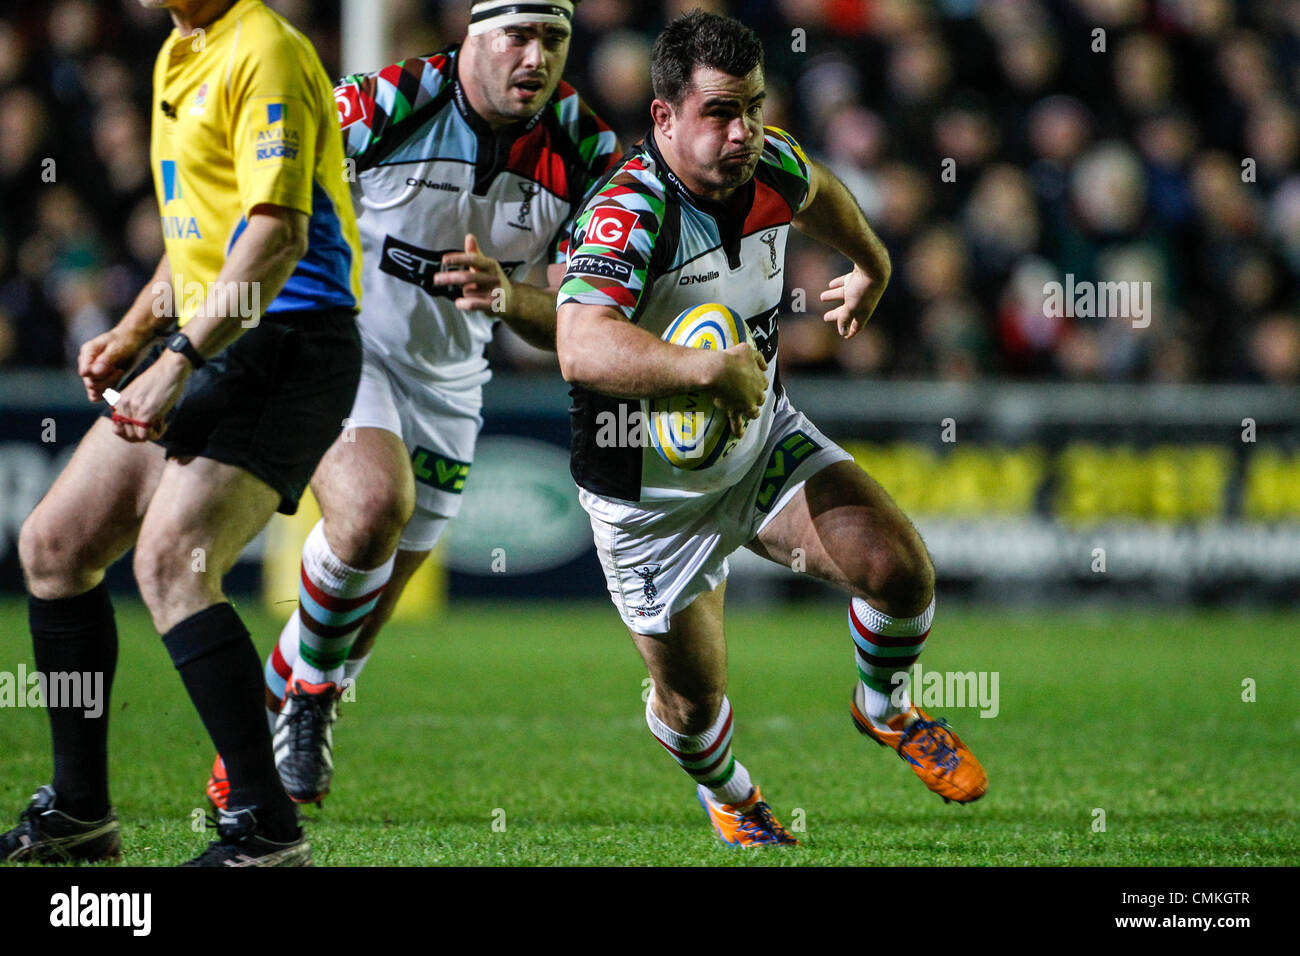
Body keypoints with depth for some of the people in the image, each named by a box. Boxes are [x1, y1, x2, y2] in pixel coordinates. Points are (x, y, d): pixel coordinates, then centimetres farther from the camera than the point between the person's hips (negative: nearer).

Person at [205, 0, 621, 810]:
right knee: (374, 504, -33)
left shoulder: (585, 151, -10)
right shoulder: (384, 105, -21)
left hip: (445, 390, 5)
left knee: (364, 621, 11)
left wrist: (509, 295, -33)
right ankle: (311, 690, -6)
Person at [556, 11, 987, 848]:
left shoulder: (771, 167, -10)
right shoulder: (628, 213, -32)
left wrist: (871, 268, 35)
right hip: (652, 492, -5)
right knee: (692, 699, 6)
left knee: (898, 566, -13)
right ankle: (727, 795, 43)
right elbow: (582, 349, -48)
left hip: (765, 442, 5)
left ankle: (885, 708, 21)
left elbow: (818, 191, 18)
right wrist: (712, 368, -55)